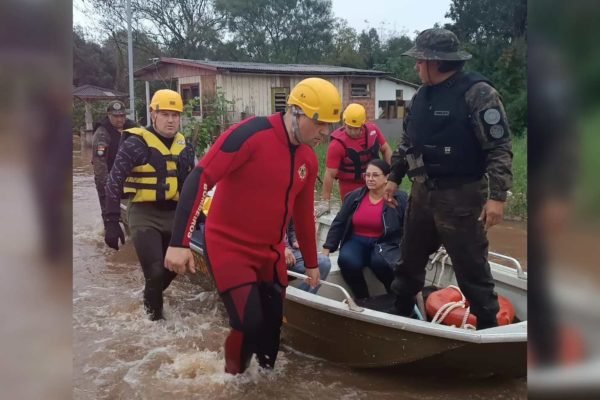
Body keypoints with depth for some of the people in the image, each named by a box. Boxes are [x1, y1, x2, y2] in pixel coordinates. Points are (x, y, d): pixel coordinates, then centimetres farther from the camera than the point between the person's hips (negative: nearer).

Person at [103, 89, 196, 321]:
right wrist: (111, 222, -17)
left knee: (172, 267, 15)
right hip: (144, 215, -6)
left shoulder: (184, 146, 7)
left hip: (173, 214, 6)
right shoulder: (136, 143, -11)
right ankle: (154, 312, 16)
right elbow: (114, 182, -13)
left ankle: (151, 297, 43)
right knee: (155, 271, -10)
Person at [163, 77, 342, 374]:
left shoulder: (308, 160, 3)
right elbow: (199, 178, -24)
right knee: (250, 324, -13)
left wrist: (311, 263, 23)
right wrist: (179, 242, -29)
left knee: (272, 325, 9)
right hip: (229, 247, -7)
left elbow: (304, 214, 16)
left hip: (270, 253, 7)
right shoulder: (251, 134, -21)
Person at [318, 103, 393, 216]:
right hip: (351, 189, -5)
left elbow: (386, 150, 7)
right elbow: (330, 174, -21)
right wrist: (326, 202, -21)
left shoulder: (373, 130, -9)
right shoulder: (337, 144, -23)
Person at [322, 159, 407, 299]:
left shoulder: (400, 198, -3)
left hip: (385, 244, -3)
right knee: (346, 261, -30)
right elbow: (338, 224, 11)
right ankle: (362, 298, -7)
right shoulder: (354, 196, 6)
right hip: (357, 242, 3)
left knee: (379, 261, -36)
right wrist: (327, 249, 4)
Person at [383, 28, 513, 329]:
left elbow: (500, 147, -16)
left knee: (471, 267, 0)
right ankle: (400, 311, 36)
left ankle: (487, 324, 16)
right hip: (423, 193, 7)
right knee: (410, 258, 18)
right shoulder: (421, 96, 9)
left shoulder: (477, 93, -14)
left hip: (461, 197, -7)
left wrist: (497, 195, -22)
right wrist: (394, 178, 20)